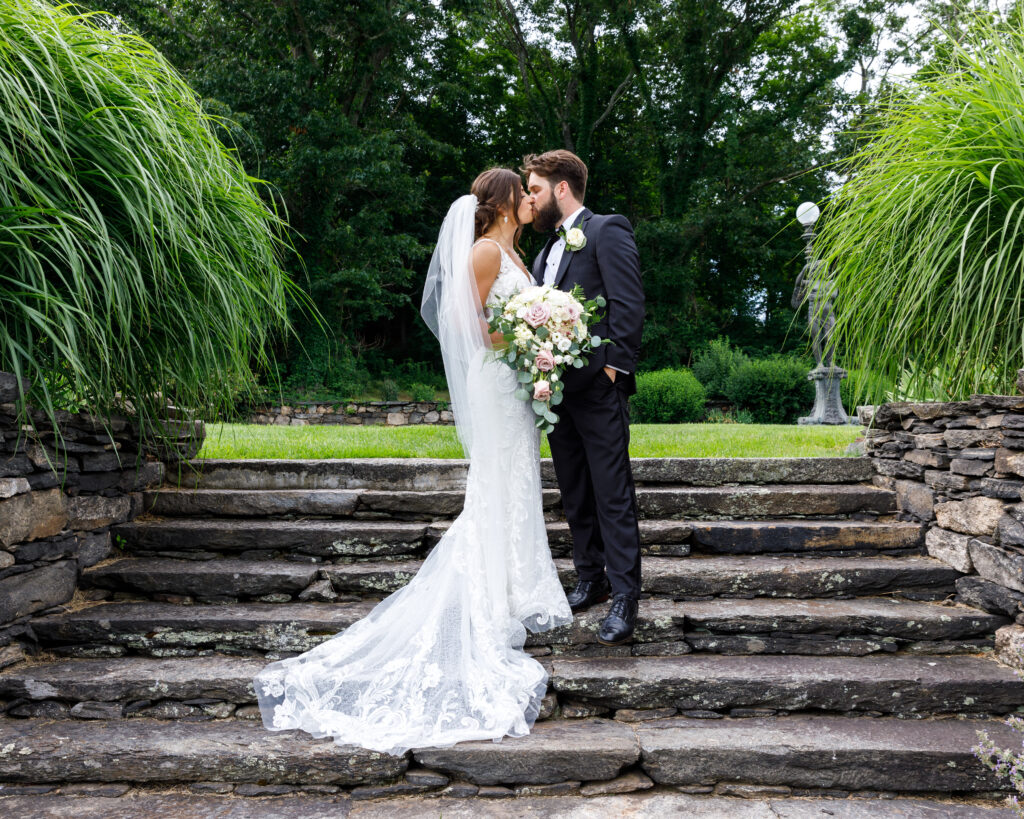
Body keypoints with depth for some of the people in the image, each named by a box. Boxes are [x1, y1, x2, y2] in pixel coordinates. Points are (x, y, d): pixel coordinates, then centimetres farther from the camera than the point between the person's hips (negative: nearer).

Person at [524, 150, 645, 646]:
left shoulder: (606, 231, -4)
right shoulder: (548, 248, 21)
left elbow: (628, 303, -13)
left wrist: (614, 365, -17)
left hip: (597, 387, -8)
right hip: (557, 387, 9)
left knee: (613, 496, -5)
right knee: (575, 495, 14)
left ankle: (624, 598, 0)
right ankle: (591, 580, 26)